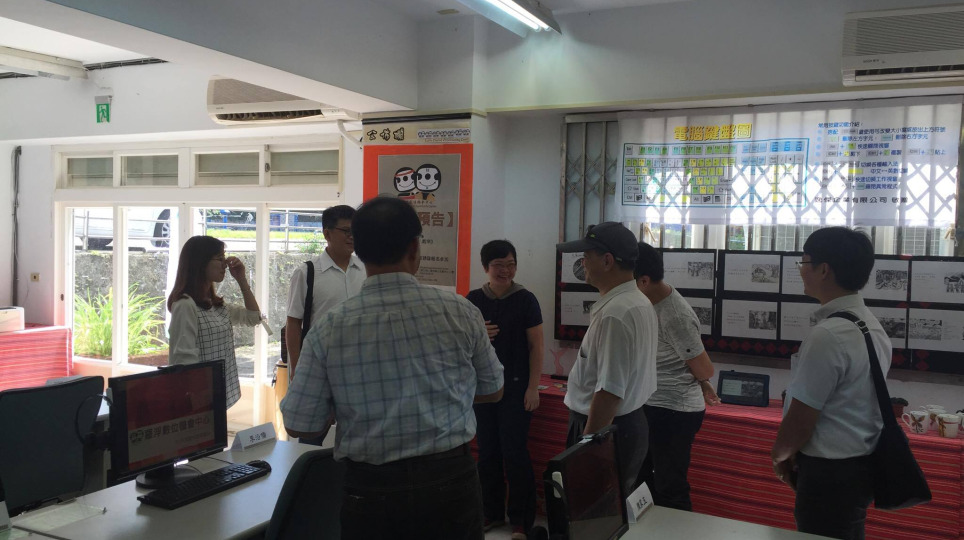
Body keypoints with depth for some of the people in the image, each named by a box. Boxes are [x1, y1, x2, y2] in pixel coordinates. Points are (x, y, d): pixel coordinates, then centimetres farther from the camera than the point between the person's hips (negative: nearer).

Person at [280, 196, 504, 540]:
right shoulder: (460, 312, -10)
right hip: (451, 483, 1)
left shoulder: (328, 329, -12)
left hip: (370, 492, 0)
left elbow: (298, 425, -4)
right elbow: (493, 391, 4)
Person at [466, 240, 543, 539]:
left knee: (514, 451, -2)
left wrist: (533, 388, -9)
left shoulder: (525, 300, -6)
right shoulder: (473, 300, 3)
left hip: (516, 387, -3)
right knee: (487, 451, 10)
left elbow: (536, 346, -5)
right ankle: (492, 512, 25)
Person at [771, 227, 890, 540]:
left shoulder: (828, 335, -25)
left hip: (830, 473, -9)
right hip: (862, 464, 9)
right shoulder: (872, 326, 5)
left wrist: (780, 455, -1)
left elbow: (800, 419, -21)